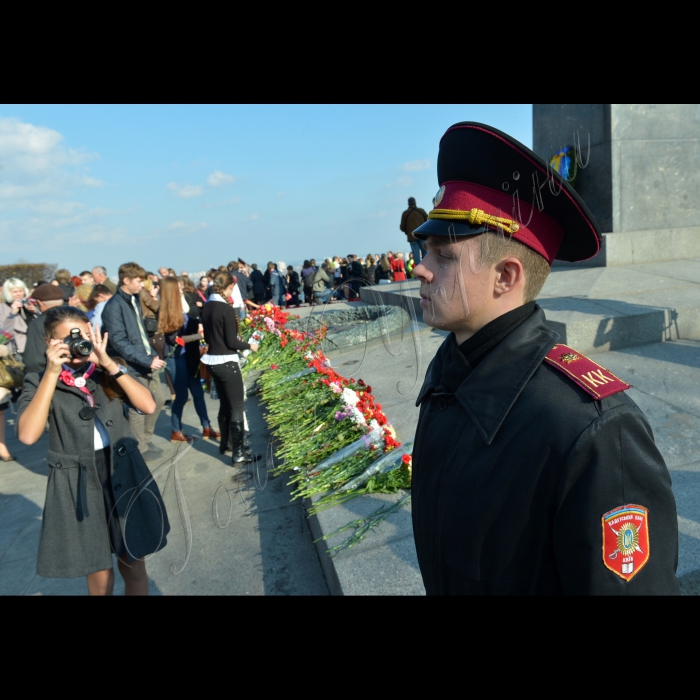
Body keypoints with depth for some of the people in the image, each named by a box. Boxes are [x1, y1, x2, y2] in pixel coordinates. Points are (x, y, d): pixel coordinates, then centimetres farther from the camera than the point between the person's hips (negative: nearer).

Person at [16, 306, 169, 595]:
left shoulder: (109, 372, 3)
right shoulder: (39, 381, -3)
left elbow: (148, 406, -12)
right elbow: (27, 435, -20)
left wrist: (110, 364, -18)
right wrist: (52, 373, -21)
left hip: (123, 473, 2)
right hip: (78, 483, -2)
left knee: (133, 564, 14)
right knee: (99, 574, 11)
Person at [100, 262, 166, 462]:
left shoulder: (134, 300, 11)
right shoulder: (114, 306, -15)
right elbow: (119, 342, -21)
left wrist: (153, 355, 9)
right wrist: (147, 360, -24)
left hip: (147, 362, 8)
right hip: (132, 366, -8)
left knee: (158, 400, 15)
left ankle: (146, 439, 32)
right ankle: (140, 448, 20)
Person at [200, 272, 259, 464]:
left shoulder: (206, 307, 5)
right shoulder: (226, 310, -18)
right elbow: (231, 342, -16)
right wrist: (249, 345, -1)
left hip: (212, 361, 8)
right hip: (226, 362, -8)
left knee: (224, 404, 21)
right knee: (237, 407, 0)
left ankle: (224, 443, 34)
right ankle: (238, 453, 3)